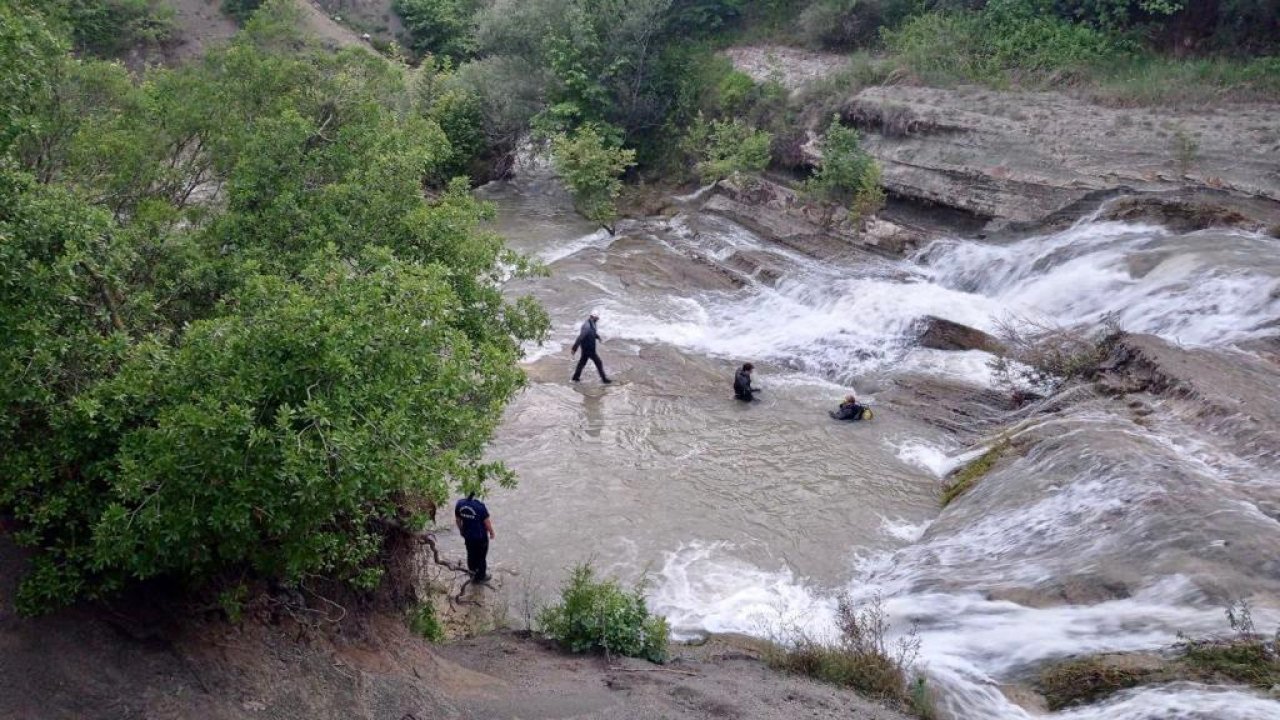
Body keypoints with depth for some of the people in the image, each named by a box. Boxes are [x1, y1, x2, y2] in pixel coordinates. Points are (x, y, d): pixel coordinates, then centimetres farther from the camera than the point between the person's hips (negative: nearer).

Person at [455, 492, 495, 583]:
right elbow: (487, 522, -19)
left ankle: (473, 573, 45)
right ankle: (481, 577, 34)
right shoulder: (480, 506, -29)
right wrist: (491, 532, 0)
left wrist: (461, 530, 19)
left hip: (467, 535, 5)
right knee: (481, 556, 17)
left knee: (471, 555, 25)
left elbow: (457, 519, 1)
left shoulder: (460, 504, -14)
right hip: (481, 536, -4)